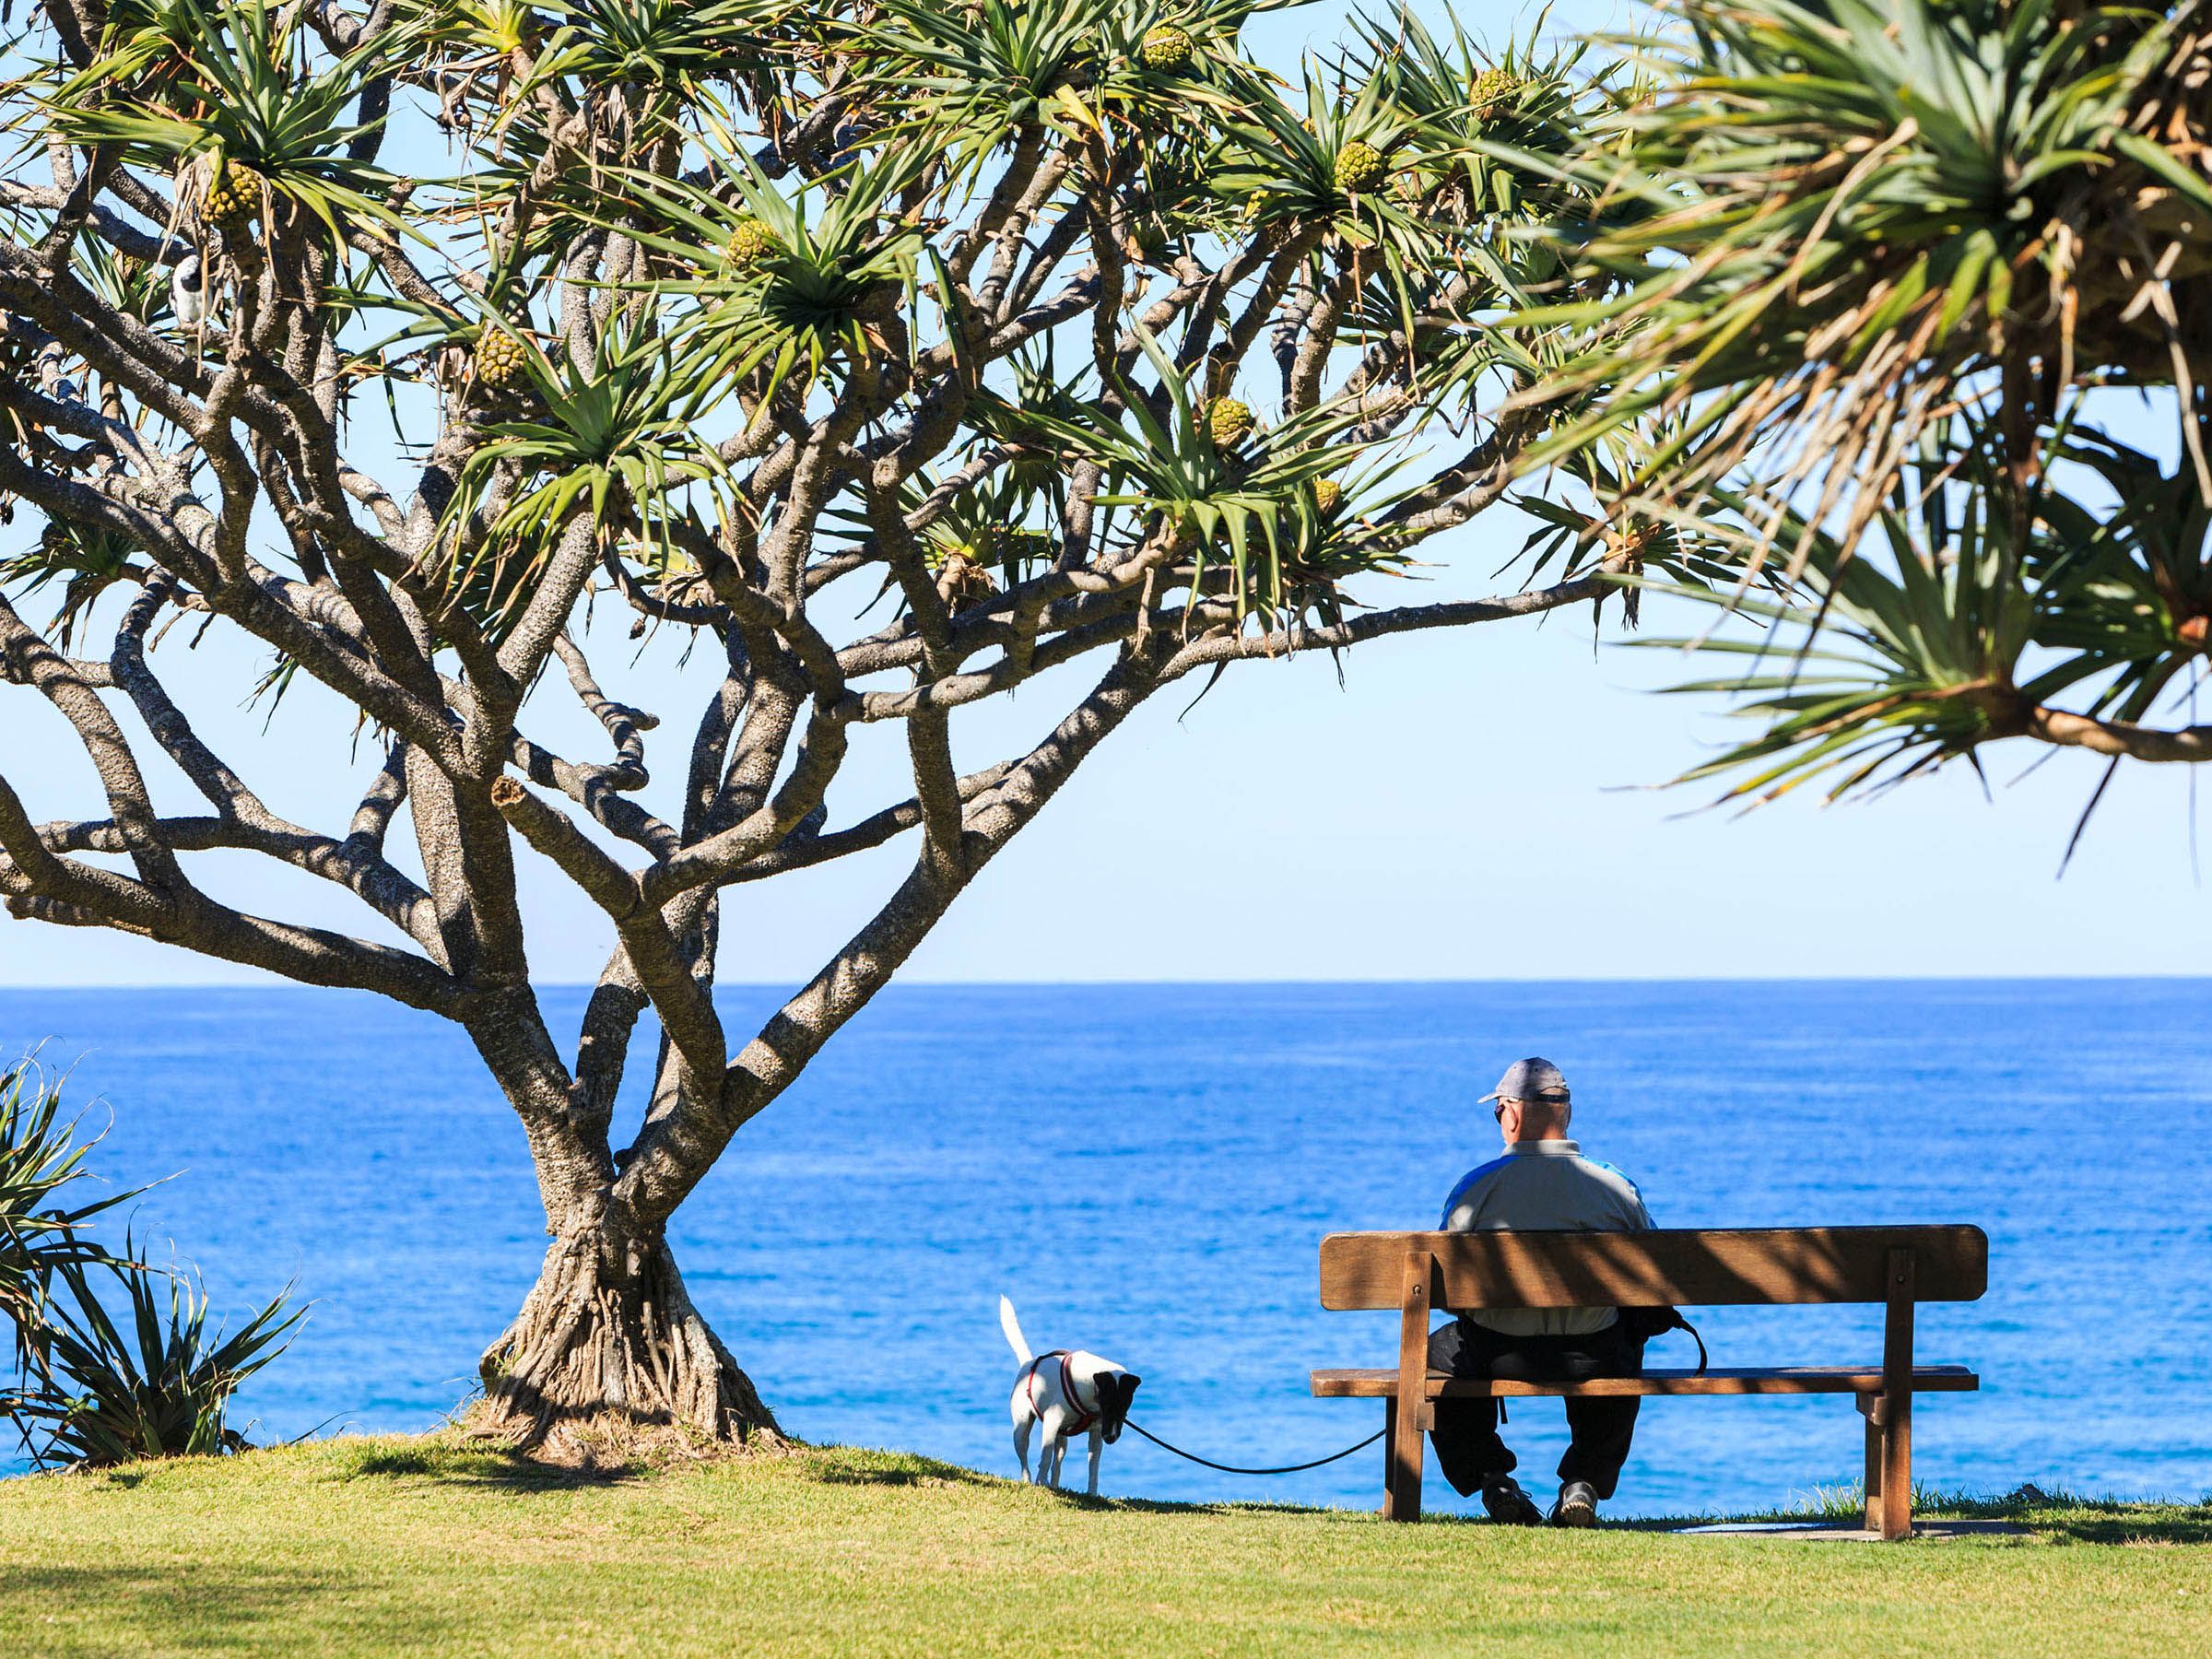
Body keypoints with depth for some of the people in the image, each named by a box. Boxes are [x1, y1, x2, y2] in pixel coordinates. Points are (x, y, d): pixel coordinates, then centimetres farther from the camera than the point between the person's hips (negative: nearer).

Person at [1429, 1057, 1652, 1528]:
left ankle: (1490, 1476, 18)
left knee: (1436, 1351, 31)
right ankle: (1585, 1484, 23)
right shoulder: (1618, 1187, -3)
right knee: (1625, 1350, 37)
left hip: (1498, 1354, -2)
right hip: (1592, 1358, 2)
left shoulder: (1476, 1187, -8)